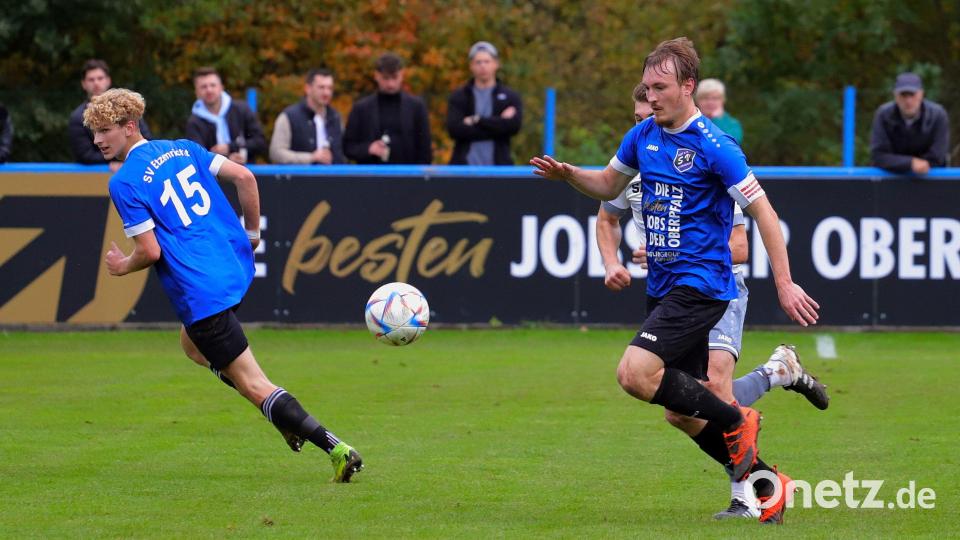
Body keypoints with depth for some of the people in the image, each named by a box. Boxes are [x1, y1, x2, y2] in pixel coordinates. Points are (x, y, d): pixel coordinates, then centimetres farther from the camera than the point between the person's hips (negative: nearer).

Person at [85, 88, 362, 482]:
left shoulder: (124, 183, -10)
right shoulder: (181, 149, 11)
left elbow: (150, 252, -14)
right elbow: (244, 177, 7)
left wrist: (122, 267, 7)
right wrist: (252, 234, 19)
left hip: (200, 292, -9)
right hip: (236, 264, 9)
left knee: (252, 384, -2)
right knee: (192, 343, 32)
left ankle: (336, 449, -10)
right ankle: (288, 416, 21)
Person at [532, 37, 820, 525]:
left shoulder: (714, 147, -15)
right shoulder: (643, 136, 7)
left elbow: (762, 211, -11)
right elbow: (609, 185, 23)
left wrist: (784, 285, -13)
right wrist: (568, 174, 2)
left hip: (700, 285, -8)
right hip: (662, 286, 8)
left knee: (635, 374, -24)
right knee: (681, 411, 9)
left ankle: (736, 422, -5)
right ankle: (765, 483, 24)